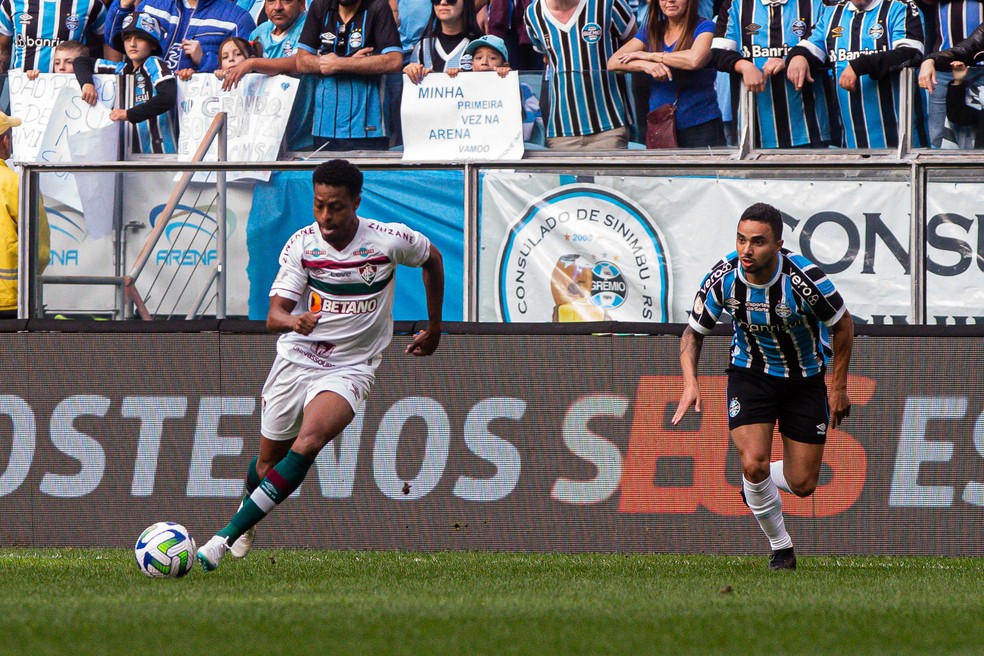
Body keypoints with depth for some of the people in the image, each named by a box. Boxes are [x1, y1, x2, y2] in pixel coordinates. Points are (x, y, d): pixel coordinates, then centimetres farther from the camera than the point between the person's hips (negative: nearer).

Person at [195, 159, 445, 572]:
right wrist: (293, 321, -39)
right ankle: (247, 512, 46)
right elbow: (273, 315, -14)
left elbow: (432, 259, 13)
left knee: (307, 445, -27)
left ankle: (226, 537, -28)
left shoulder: (389, 240, -10)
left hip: (349, 370, -2)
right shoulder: (301, 244, -9)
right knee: (268, 464, 9)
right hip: (294, 360, 2)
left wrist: (434, 328, 18)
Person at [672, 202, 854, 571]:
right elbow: (693, 332, -4)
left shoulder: (803, 278, -28)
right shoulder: (723, 278, -20)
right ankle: (780, 547, 4)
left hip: (805, 379, -1)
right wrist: (690, 382, -21)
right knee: (753, 463, -20)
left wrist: (838, 388, -7)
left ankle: (756, 484, 36)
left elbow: (843, 325, -10)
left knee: (803, 485, 0)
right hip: (750, 372, 1)